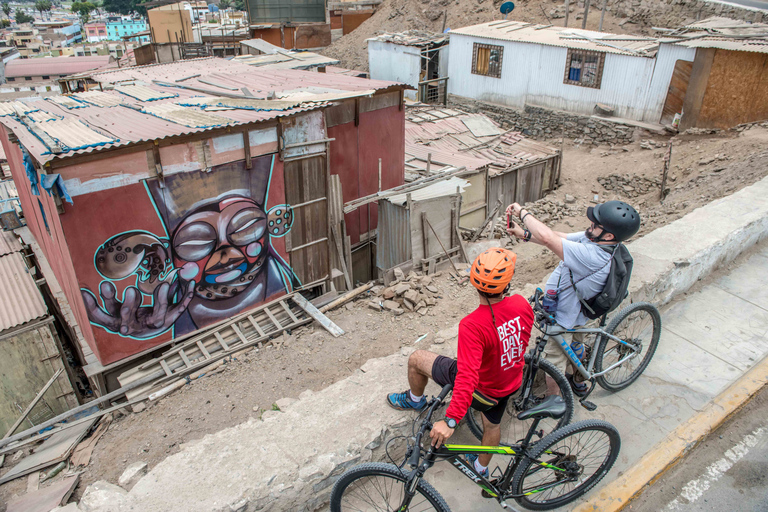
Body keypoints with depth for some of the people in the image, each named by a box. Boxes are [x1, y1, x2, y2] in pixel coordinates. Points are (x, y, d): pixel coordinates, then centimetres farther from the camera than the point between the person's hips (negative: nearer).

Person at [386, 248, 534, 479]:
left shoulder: (472, 325, -37)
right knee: (492, 424, 34)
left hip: (483, 389, -6)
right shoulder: (522, 304, -19)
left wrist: (451, 420, -40)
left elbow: (468, 376, -41)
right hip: (511, 383, 6)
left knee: (416, 359, 8)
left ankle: (415, 400, 37)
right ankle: (481, 467, 59)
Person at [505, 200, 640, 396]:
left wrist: (522, 212, -32)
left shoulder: (592, 256, -41)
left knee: (554, 360, 13)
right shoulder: (593, 240, -14)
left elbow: (548, 238, -46)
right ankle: (578, 382, 58)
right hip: (574, 310, 9)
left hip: (561, 318, -9)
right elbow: (559, 237, -8)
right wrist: (524, 233, -20)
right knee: (574, 348, 33)